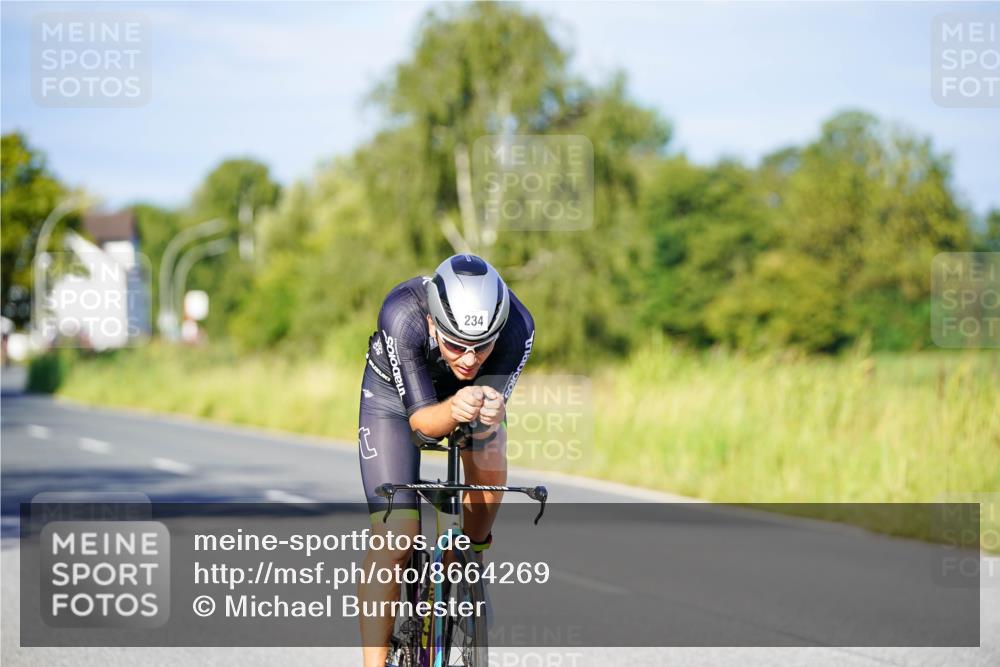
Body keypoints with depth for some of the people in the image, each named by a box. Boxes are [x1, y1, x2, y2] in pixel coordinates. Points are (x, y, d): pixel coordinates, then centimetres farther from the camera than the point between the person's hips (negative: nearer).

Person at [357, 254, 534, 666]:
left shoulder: (517, 327, -35)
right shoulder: (402, 316, -40)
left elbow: (487, 426, -31)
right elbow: (420, 419, -35)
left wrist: (489, 413, -55)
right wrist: (454, 411, -56)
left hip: (472, 390, 3)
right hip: (396, 393, -3)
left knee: (490, 477, -23)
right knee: (393, 540, -15)